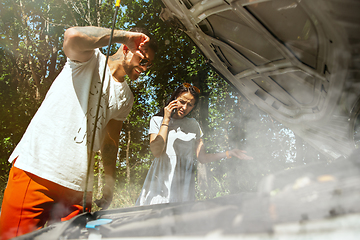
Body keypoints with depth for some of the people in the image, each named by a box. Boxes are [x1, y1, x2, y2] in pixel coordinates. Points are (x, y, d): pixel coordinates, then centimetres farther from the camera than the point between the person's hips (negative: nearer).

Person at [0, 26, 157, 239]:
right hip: (36, 171, -6)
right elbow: (72, 37, -22)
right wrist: (123, 35, -12)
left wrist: (110, 186, 18)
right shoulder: (92, 59, 2)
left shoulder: (126, 99, 18)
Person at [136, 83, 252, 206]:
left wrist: (228, 153, 1)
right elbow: (156, 152, -10)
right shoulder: (157, 120, 6)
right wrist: (166, 120, -5)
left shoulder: (193, 125, 13)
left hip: (184, 184, 2)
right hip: (160, 181, -2)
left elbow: (202, 157, 11)